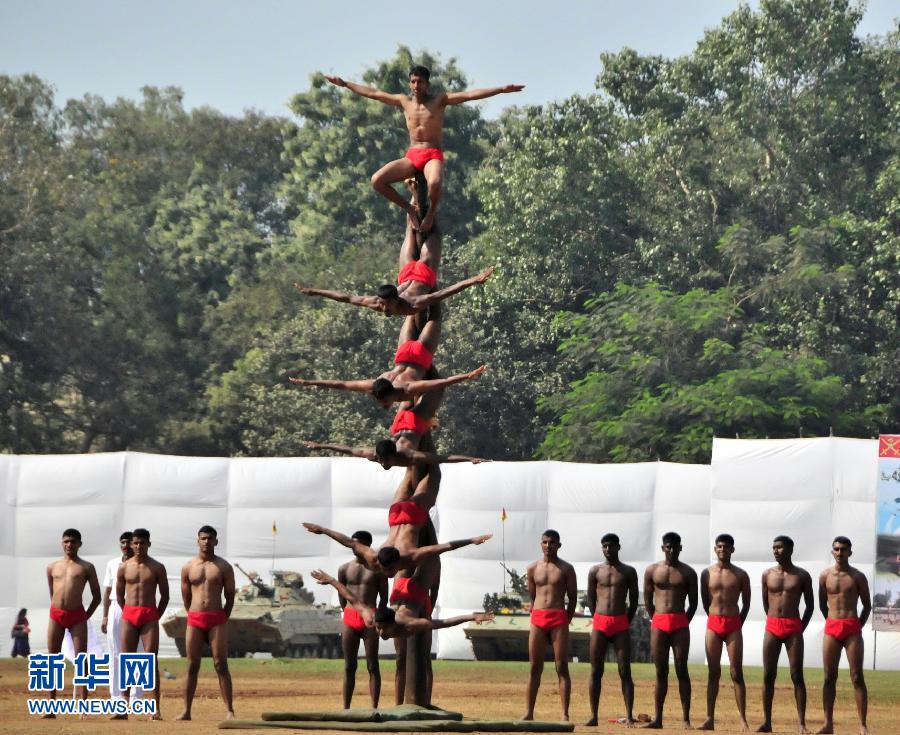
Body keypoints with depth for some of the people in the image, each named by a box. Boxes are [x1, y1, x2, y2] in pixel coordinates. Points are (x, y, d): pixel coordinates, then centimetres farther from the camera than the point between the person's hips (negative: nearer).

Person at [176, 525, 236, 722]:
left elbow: (230, 596, 5)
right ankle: (186, 711, 4)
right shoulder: (188, 567, 9)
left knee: (221, 665, -6)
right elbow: (186, 597, 14)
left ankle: (229, 711, -7)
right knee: (192, 666, 3)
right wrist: (196, 618, 12)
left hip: (217, 619, -2)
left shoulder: (224, 567, 3)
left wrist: (221, 620, 3)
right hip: (194, 620, 2)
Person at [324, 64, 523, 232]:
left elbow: (469, 95, -8)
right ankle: (409, 208, 2)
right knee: (377, 180, -18)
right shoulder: (404, 101, 13)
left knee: (435, 183, -39)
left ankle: (431, 213, -9)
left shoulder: (439, 100, 2)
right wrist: (344, 84, 20)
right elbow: (372, 93, 19)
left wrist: (501, 90, -17)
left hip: (433, 155, -4)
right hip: (411, 156, 4)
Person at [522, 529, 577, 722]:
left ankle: (565, 714, -5)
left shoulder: (566, 569, 3)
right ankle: (528, 712, 5)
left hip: (559, 619, -3)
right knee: (534, 668, 3)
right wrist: (536, 618, 11)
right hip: (537, 619, 3)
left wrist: (565, 621, 0)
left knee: (562, 667, -4)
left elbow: (573, 598, 5)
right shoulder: (533, 568, 11)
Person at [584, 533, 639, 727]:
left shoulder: (628, 572, 7)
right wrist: (599, 620, 6)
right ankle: (593, 715, 4)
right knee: (596, 671, 1)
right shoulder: (595, 571, 9)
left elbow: (634, 601, 9)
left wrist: (625, 623, 3)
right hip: (599, 623, 1)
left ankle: (629, 716, -4)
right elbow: (590, 599, 12)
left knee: (625, 671, -4)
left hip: (621, 625, -1)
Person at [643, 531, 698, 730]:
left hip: (680, 624, -1)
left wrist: (683, 622, 2)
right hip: (658, 623, 1)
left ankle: (686, 719, -6)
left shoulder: (688, 572, 6)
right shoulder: (652, 570, 9)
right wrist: (656, 619, 7)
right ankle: (657, 719, 6)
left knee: (681, 671, -4)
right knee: (661, 672, 3)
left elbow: (693, 603, 8)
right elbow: (647, 600, 12)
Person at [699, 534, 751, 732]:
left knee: (737, 674, -4)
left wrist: (737, 624, 5)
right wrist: (717, 620, 10)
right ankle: (709, 719, 4)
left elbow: (746, 604, 9)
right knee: (713, 673, 3)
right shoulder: (707, 573, 6)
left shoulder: (740, 575, 2)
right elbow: (705, 601, 14)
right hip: (713, 625, 2)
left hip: (733, 625, -2)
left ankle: (743, 721, -5)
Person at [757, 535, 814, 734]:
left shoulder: (802, 576, 3)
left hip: (793, 628, -2)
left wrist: (800, 628, 1)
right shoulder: (767, 574, 8)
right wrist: (775, 623, 11)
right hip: (772, 627, 2)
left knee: (797, 676, -5)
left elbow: (809, 605, 7)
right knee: (768, 676, 1)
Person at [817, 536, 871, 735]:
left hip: (852, 629, -2)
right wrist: (834, 624, 14)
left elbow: (867, 605, 7)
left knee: (857, 677, -5)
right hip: (831, 629, 2)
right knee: (829, 677, 2)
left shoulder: (858, 577, 2)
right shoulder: (825, 575, 8)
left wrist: (857, 626, 3)